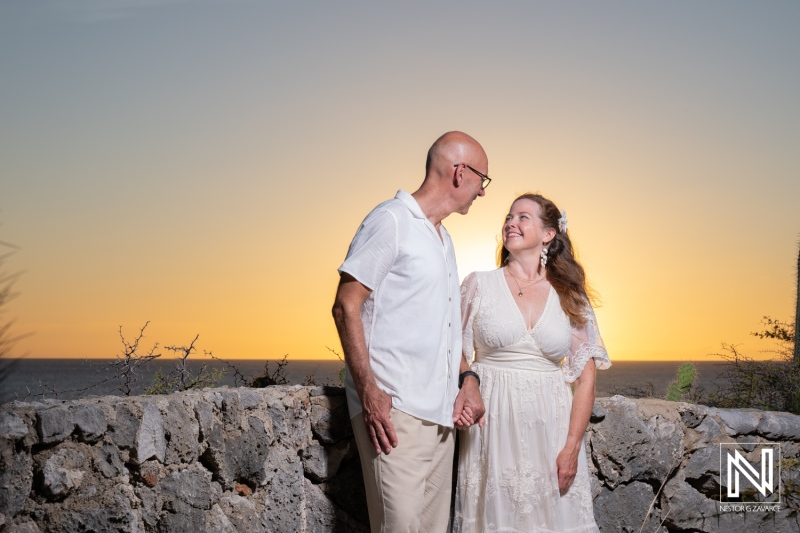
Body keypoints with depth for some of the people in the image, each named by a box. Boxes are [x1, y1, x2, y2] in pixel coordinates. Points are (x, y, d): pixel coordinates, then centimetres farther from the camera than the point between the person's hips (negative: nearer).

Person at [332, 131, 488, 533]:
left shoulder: (443, 239, 22)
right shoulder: (392, 220, -5)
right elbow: (346, 307, -12)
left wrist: (467, 379, 11)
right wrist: (369, 390, -20)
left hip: (440, 414, 9)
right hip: (393, 409, -8)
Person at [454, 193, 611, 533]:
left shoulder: (570, 296, 6)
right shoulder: (479, 284, 3)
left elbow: (586, 377, 2)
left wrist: (572, 446, -6)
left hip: (550, 428, 1)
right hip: (493, 425, -1)